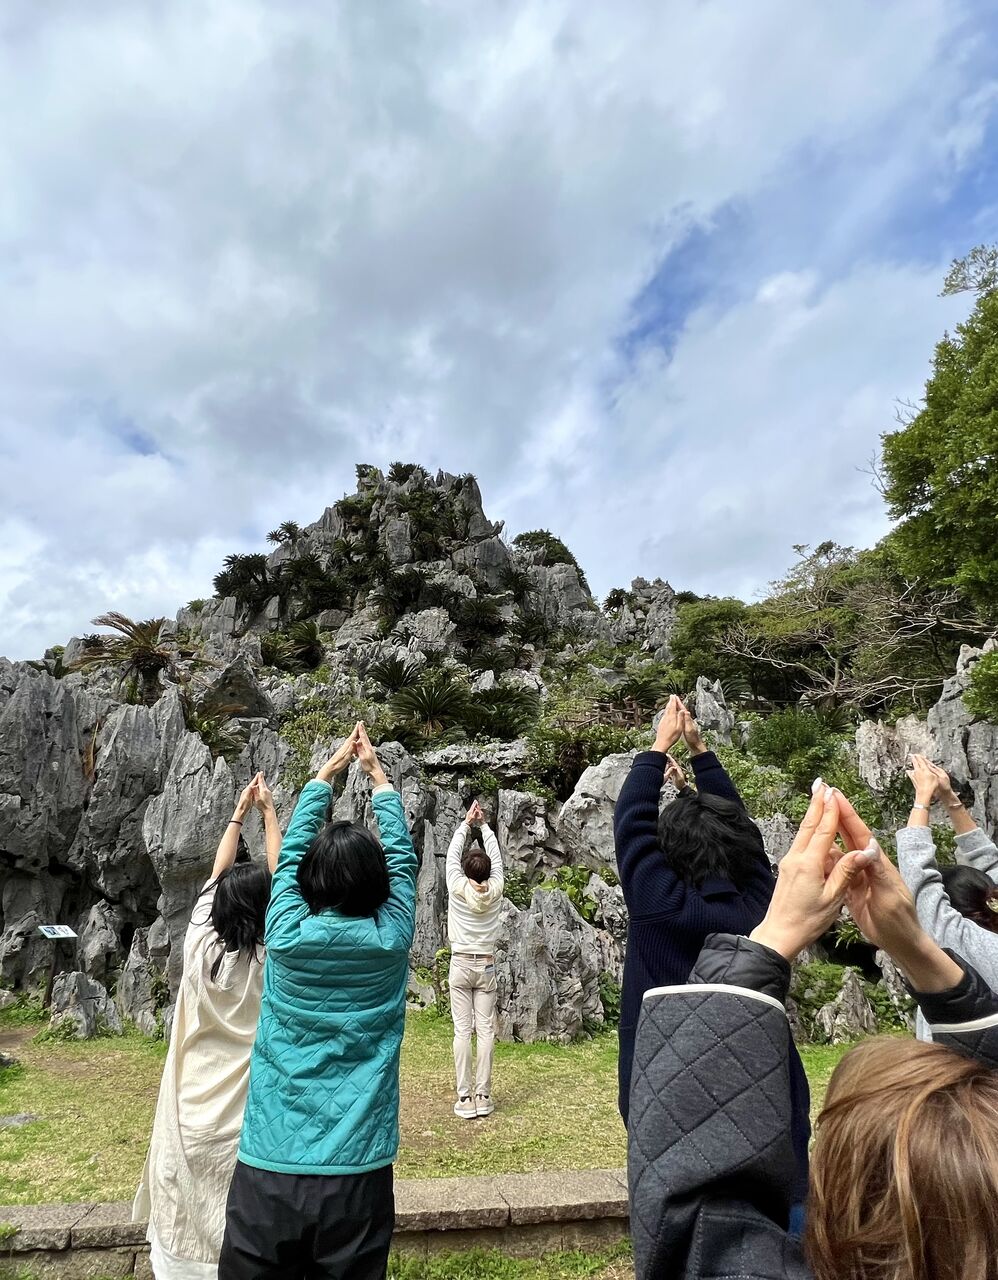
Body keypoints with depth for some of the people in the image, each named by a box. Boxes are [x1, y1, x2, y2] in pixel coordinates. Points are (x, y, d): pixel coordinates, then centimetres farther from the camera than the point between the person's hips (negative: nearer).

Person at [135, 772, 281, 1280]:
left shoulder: (200, 945, -12)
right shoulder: (272, 959, -17)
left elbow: (217, 877, 1)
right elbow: (279, 877, -9)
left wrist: (238, 813, 8)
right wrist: (269, 813, -1)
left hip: (192, 1114, 3)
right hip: (246, 1119, -3)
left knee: (189, 1220, 19)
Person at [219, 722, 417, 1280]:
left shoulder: (288, 936, -13)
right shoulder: (390, 940, -12)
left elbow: (291, 851, 4)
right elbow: (403, 857, 3)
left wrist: (328, 771, 15)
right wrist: (377, 772, 16)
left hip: (268, 1171, 0)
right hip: (357, 1173, 0)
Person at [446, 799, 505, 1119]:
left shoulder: (458, 888, -11)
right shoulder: (495, 890, -6)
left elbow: (452, 854, 1)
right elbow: (496, 856, 6)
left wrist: (466, 823, 9)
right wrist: (484, 824, 13)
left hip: (461, 964, -2)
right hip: (487, 966, 2)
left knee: (462, 1031, 1)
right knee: (486, 1031, 5)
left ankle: (464, 1097, 3)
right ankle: (483, 1096, 8)